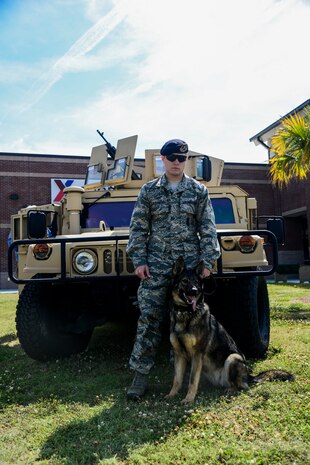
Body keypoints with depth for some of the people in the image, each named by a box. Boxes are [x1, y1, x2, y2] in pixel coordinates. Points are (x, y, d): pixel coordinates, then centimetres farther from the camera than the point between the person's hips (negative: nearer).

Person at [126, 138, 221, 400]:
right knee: (149, 318, -3)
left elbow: (207, 229, 4)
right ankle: (141, 375, 5)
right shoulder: (149, 190, 7)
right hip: (156, 264, 0)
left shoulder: (199, 191, 7)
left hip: (190, 263, 1)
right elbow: (138, 228, 5)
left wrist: (207, 261, -3)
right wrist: (139, 261, -4)